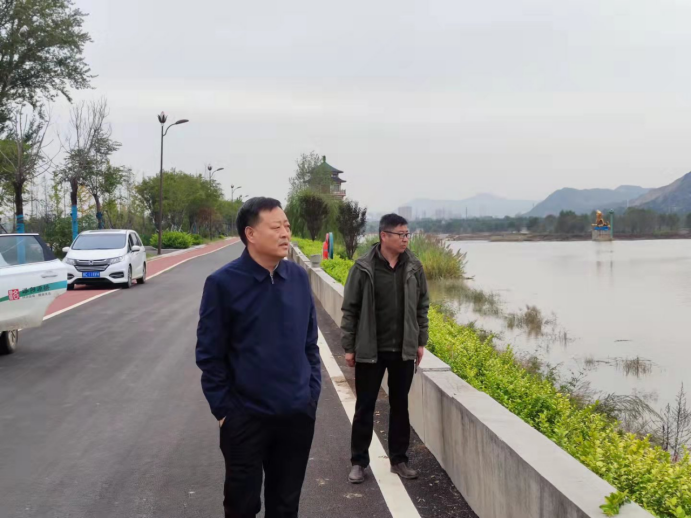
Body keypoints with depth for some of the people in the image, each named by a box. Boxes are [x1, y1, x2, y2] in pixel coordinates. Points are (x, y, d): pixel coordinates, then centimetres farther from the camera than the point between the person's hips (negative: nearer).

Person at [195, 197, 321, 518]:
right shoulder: (223, 283, -11)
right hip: (245, 417, -4)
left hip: (298, 414, 4)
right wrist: (223, 409, -7)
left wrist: (313, 392, 7)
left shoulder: (299, 277, 1)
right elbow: (209, 354, -7)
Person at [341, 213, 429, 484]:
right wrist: (348, 347, -6)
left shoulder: (414, 267, 0)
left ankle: (399, 459, 24)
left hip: (404, 350, 3)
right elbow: (350, 309, -6)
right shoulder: (364, 268, -10)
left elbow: (422, 307, 9)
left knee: (400, 405, 12)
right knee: (364, 407, 7)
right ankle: (359, 461, 18)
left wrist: (421, 342, 7)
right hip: (370, 350, -3)